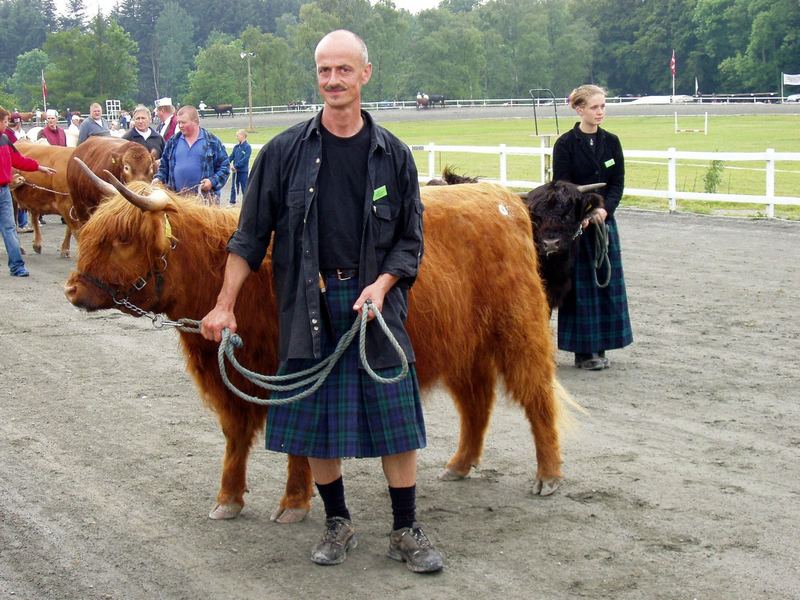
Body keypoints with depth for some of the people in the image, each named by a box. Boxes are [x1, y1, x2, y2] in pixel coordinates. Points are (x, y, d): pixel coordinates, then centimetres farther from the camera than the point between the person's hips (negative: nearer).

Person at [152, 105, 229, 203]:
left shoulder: (212, 141, 4)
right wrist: (159, 178, 5)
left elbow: (224, 165, 4)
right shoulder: (173, 142, 13)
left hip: (205, 197, -3)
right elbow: (164, 165, 23)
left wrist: (213, 181, -10)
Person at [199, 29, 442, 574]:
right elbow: (251, 236, 4)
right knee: (316, 424, 7)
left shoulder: (393, 155, 2)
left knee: (396, 421, 1)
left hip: (375, 302, 0)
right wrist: (225, 306, 1)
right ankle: (338, 524, 25)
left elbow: (410, 239, 7)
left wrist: (382, 284, -11)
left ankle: (406, 531, 15)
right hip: (309, 308, 0)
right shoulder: (286, 152, 1)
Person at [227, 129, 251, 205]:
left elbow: (245, 159, -18)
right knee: (234, 187, 11)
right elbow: (231, 156, 8)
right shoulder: (236, 147, 9)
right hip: (235, 170, 6)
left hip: (243, 171, -6)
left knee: (244, 187, -1)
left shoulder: (247, 147, -10)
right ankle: (232, 202, 19)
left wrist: (236, 166, -19)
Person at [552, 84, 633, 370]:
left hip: (604, 220, 4)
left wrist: (604, 210, -14)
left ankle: (600, 347, 15)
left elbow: (618, 183, 4)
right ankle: (583, 351, 6)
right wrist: (582, 217, -21)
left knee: (607, 281, 5)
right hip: (575, 223, -4)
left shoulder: (611, 142, 7)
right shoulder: (565, 144, -6)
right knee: (581, 284, -1)